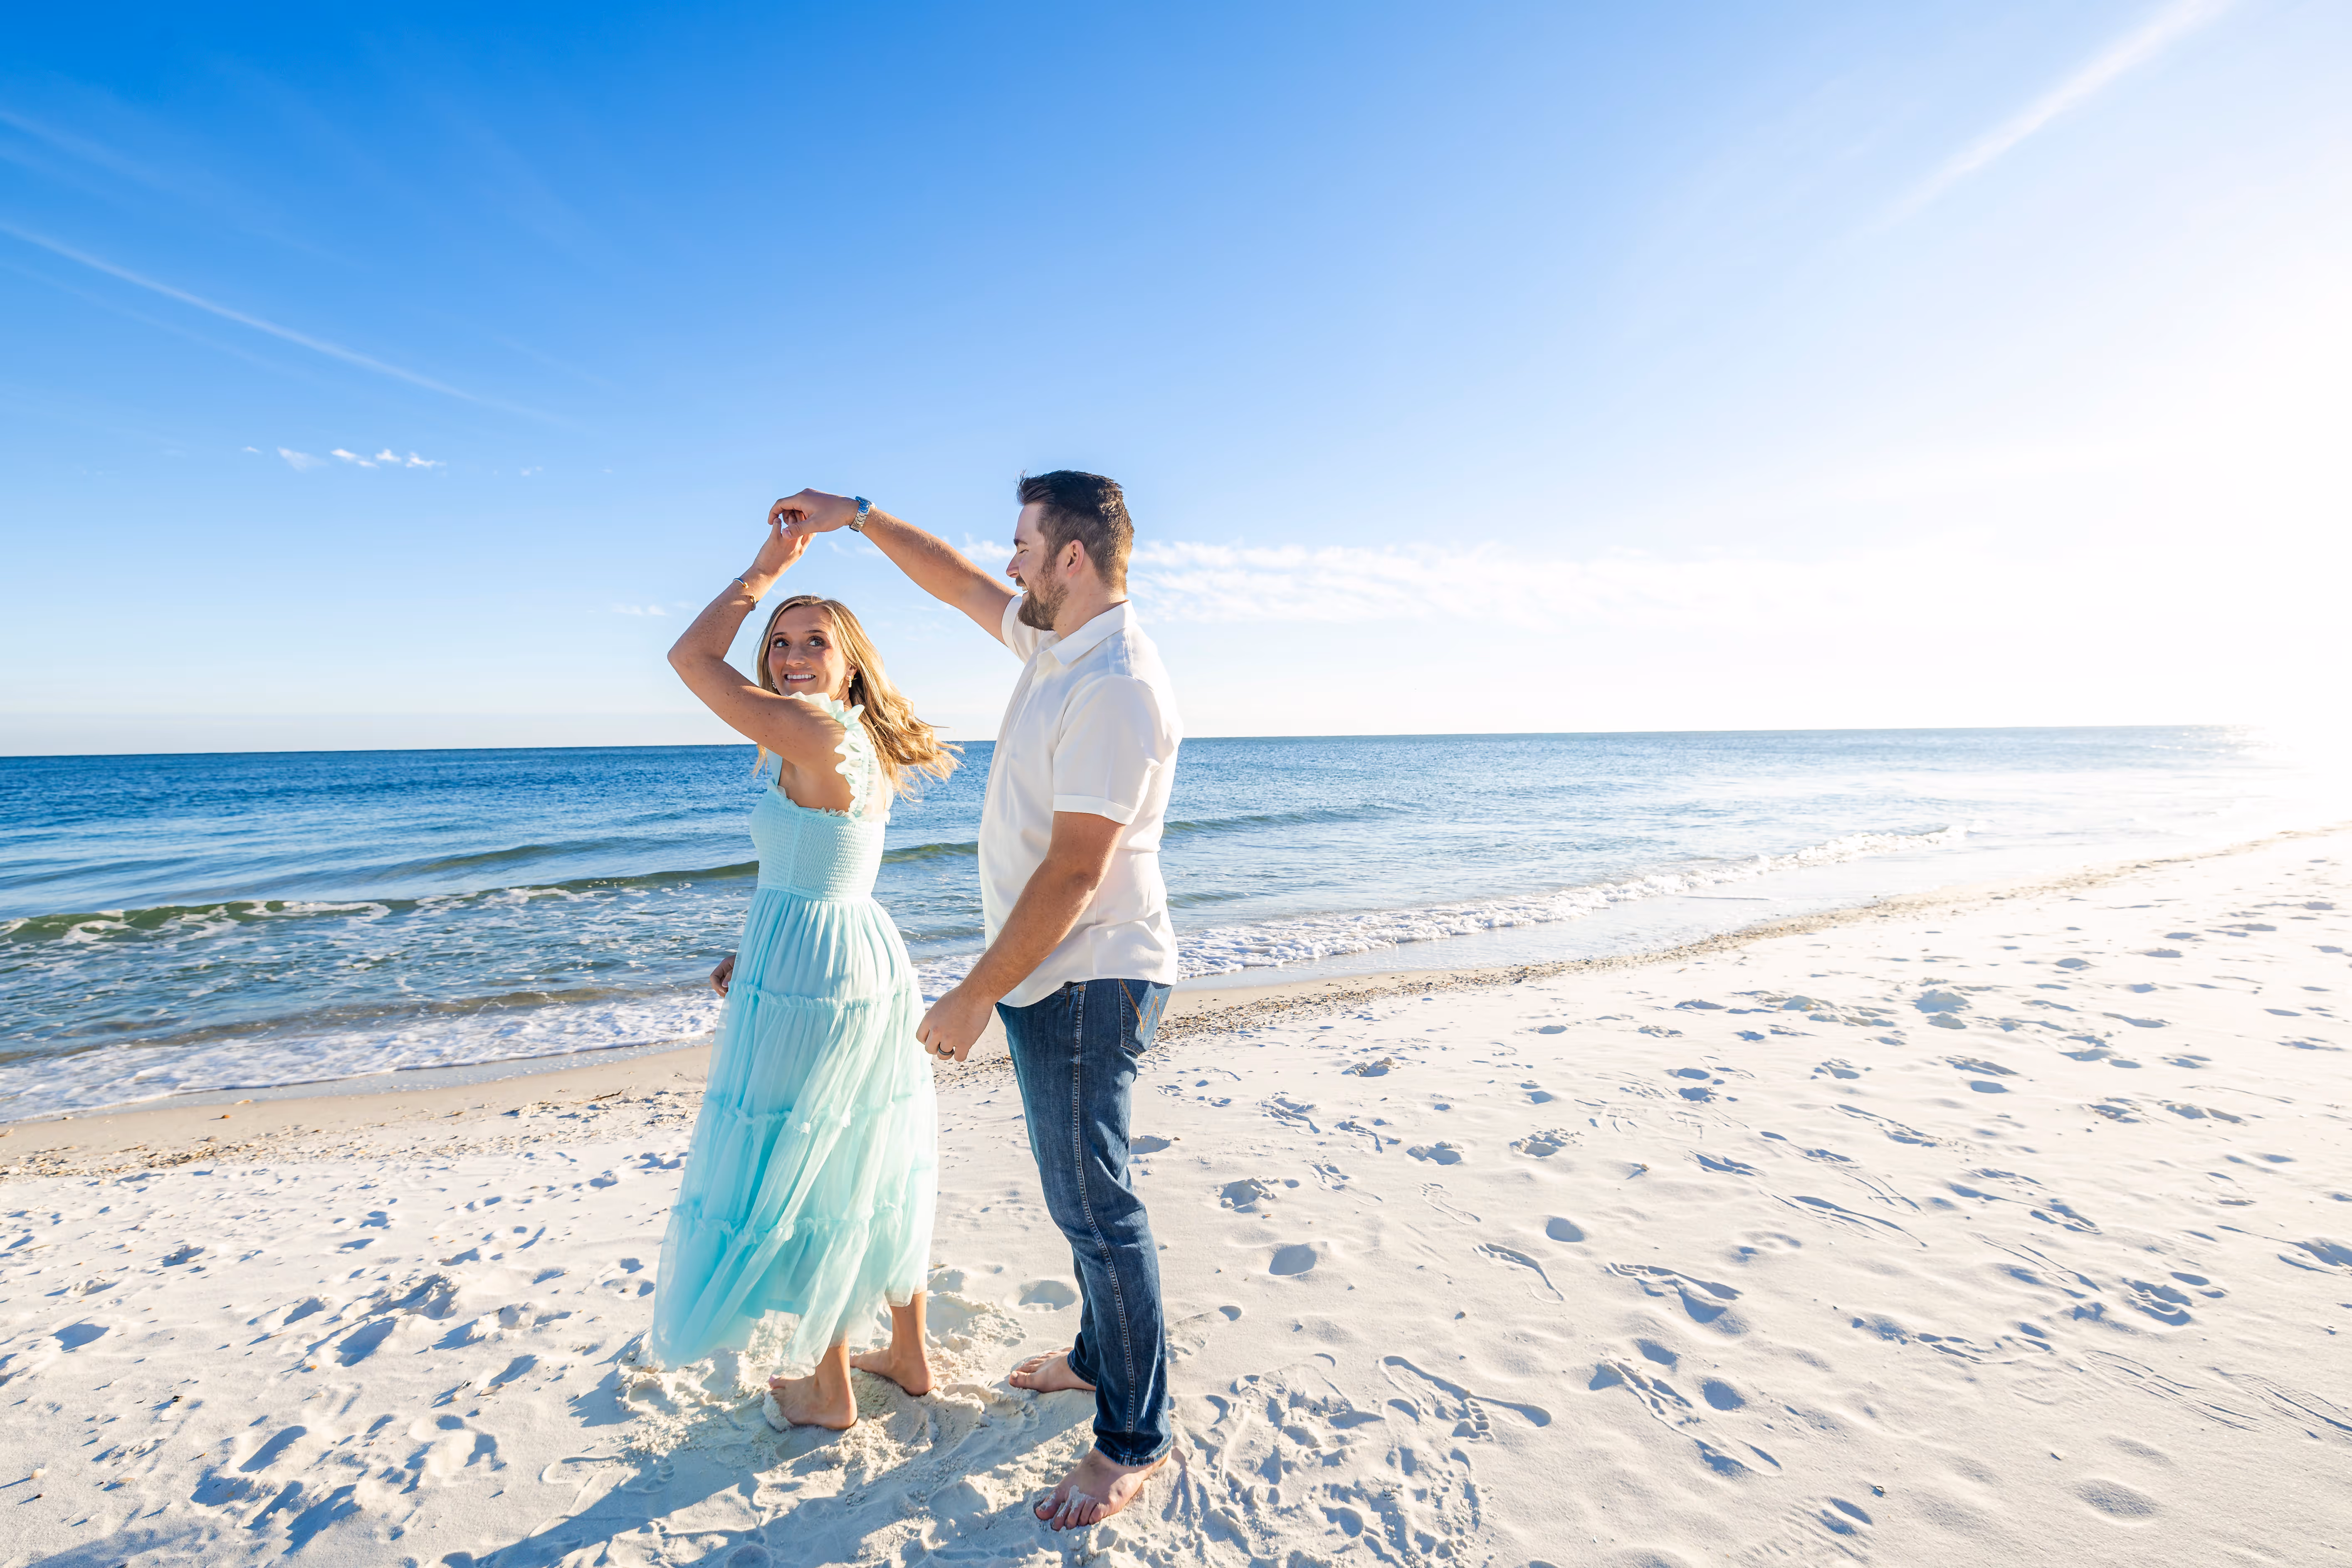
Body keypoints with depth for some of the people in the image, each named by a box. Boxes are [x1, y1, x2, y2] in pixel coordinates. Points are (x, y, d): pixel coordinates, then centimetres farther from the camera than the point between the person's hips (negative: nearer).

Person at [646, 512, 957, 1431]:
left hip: (808, 977, -9)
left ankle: (828, 1391, 27)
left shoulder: (816, 734, -19)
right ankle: (908, 1355, 35)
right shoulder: (865, 747, 10)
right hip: (869, 958, 9)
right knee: (869, 1163, 19)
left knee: (797, 1173, 8)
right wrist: (751, 953, 18)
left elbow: (692, 657, -11)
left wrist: (766, 567, -3)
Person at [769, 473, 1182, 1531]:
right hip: (1053, 972, 10)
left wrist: (976, 995, -20)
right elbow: (957, 582, 26)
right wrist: (859, 516, 23)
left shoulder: (1115, 686, -23)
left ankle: (1136, 1439, 20)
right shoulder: (1056, 641, 9)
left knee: (1093, 1201, 2)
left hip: (1086, 979, -10)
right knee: (1082, 1187, 22)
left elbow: (1075, 872, -25)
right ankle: (1097, 1354, 42)